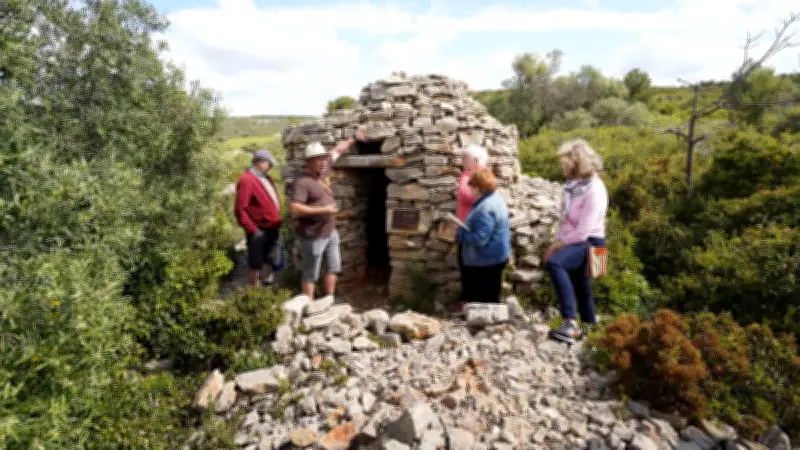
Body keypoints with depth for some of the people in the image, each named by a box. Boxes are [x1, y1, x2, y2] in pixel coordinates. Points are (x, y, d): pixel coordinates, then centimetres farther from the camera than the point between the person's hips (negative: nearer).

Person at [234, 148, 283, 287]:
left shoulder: (265, 178, 13)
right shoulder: (246, 180, -15)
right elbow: (240, 209, -19)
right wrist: (252, 230, -19)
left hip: (273, 229, 9)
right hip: (259, 231, -9)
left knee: (271, 262, 19)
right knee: (255, 265, 5)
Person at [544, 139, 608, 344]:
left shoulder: (594, 190, -17)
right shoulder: (573, 184, 8)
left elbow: (584, 231, -21)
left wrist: (559, 244, -13)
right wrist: (556, 242, 2)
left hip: (589, 243, -8)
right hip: (572, 243, 8)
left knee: (554, 263, -33)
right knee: (581, 288, 14)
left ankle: (571, 323, -35)